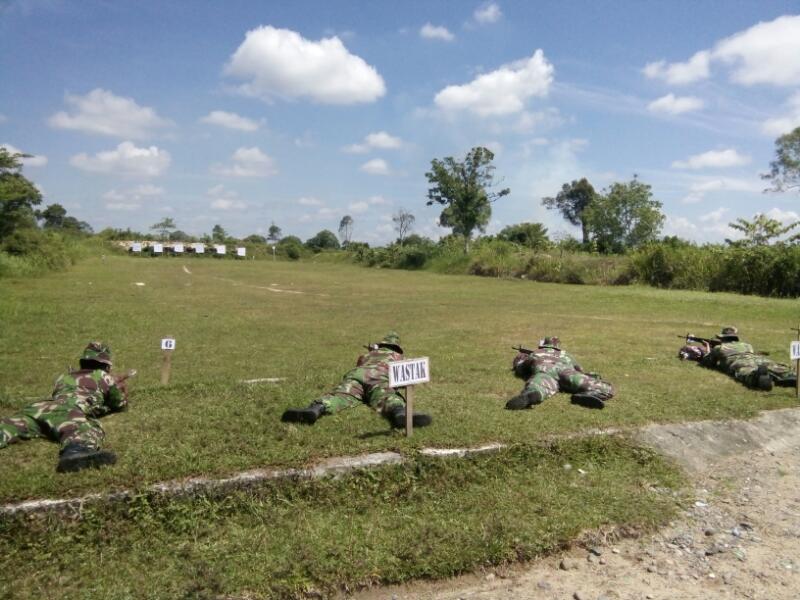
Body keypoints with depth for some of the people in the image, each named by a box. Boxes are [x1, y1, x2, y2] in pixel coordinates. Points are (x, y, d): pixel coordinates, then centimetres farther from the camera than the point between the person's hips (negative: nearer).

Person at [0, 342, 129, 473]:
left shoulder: (64, 377, 43)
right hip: (70, 409, -6)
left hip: (40, 407, 6)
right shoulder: (103, 376, 30)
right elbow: (121, 403, 38)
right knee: (83, 430, -34)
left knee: (11, 426, -19)